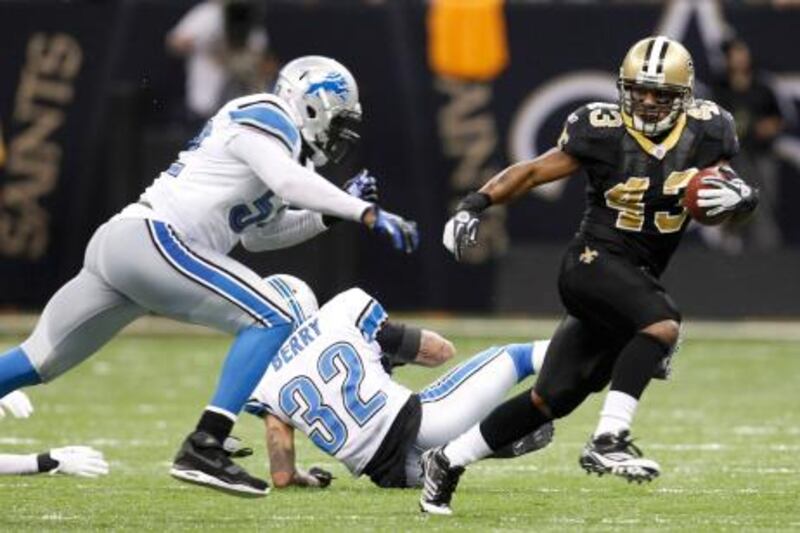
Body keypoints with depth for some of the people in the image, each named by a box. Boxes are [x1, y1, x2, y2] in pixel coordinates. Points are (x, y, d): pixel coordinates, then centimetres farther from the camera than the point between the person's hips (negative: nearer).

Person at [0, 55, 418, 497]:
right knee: (272, 319, -13)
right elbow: (288, 181, -22)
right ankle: (203, 451, -19)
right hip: (152, 240, -10)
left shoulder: (263, 129, 26)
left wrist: (327, 216, 25)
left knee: (39, 361, 16)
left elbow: (258, 235, 33)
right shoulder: (267, 119, -2)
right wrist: (366, 213, -20)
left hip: (113, 245, 10)